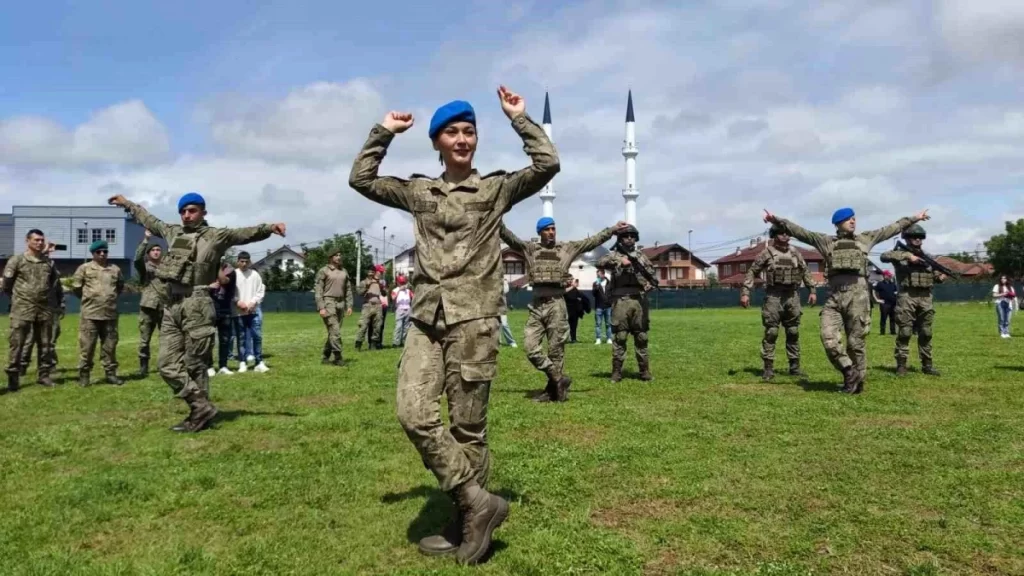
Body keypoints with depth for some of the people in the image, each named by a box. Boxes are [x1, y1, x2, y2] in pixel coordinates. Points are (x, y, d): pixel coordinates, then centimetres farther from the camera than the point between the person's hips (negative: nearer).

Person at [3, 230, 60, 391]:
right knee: (16, 343, -4)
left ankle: (44, 375, 18)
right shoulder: (17, 260, -3)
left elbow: (56, 281, 23)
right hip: (22, 309, -4)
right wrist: (18, 297, 6)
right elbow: (5, 284, 0)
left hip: (44, 308, 4)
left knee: (46, 344, 8)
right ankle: (13, 377, 2)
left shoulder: (49, 262, 8)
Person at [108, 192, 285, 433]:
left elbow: (245, 233, -14)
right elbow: (150, 220, 34)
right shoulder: (173, 233, 18)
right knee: (167, 362, 3)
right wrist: (128, 204, 46)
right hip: (171, 306, 7)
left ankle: (199, 413, 9)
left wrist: (269, 227, -31)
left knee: (195, 365, -2)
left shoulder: (215, 235, -1)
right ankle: (202, 407, 6)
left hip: (196, 305, -7)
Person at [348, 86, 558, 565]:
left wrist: (519, 119, -2)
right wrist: (384, 132, 11)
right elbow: (361, 179, 15)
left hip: (473, 321, -3)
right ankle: (479, 503, -1)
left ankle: (466, 519, 14)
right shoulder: (419, 192, 15)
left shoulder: (497, 189, 6)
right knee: (414, 414, -11)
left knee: (468, 427, 1)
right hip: (426, 321, 3)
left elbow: (548, 166, -6)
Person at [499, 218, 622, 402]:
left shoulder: (568, 248, 8)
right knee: (531, 348, -4)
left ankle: (553, 389, 12)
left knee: (556, 350, 2)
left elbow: (593, 241, 8)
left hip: (556, 305, -2)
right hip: (536, 306, 2)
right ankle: (558, 379, 8)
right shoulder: (529, 248, 9)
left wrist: (613, 229, 3)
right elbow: (509, 237, -1)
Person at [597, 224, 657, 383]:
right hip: (621, 301, -3)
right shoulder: (614, 255, 4)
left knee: (642, 338, 6)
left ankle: (645, 371, 11)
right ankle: (616, 372, 5)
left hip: (640, 300, 3)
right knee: (620, 338, -1)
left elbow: (652, 274, 15)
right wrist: (619, 261, -23)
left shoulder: (641, 255, 14)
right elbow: (600, 263, -15)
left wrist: (650, 285, -6)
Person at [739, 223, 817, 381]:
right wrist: (745, 292, -10)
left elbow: (806, 272, 17)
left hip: (792, 296, 4)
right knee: (771, 333, -4)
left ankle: (794, 366, 16)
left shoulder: (795, 252, 10)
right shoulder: (767, 253, -2)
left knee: (793, 333, 8)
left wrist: (812, 291, 11)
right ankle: (768, 368, 0)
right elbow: (752, 272, -2)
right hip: (773, 296, -4)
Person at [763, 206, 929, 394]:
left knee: (855, 341, 3)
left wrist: (913, 219, 29)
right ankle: (849, 371, 4)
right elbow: (800, 231, 6)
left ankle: (858, 381, 15)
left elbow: (891, 229, 25)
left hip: (857, 295, 0)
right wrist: (778, 221, -4)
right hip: (834, 297, 0)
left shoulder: (865, 239, 17)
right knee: (828, 338, -14)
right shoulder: (826, 241, 13)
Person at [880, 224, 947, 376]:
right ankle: (901, 365, 0)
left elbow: (934, 274, 23)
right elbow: (884, 256, -19)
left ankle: (927, 365, 15)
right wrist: (908, 255, -21)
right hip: (907, 297, -5)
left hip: (925, 298, 5)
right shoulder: (901, 254, 1)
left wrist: (940, 276, -1)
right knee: (905, 332, -5)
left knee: (926, 333, 8)